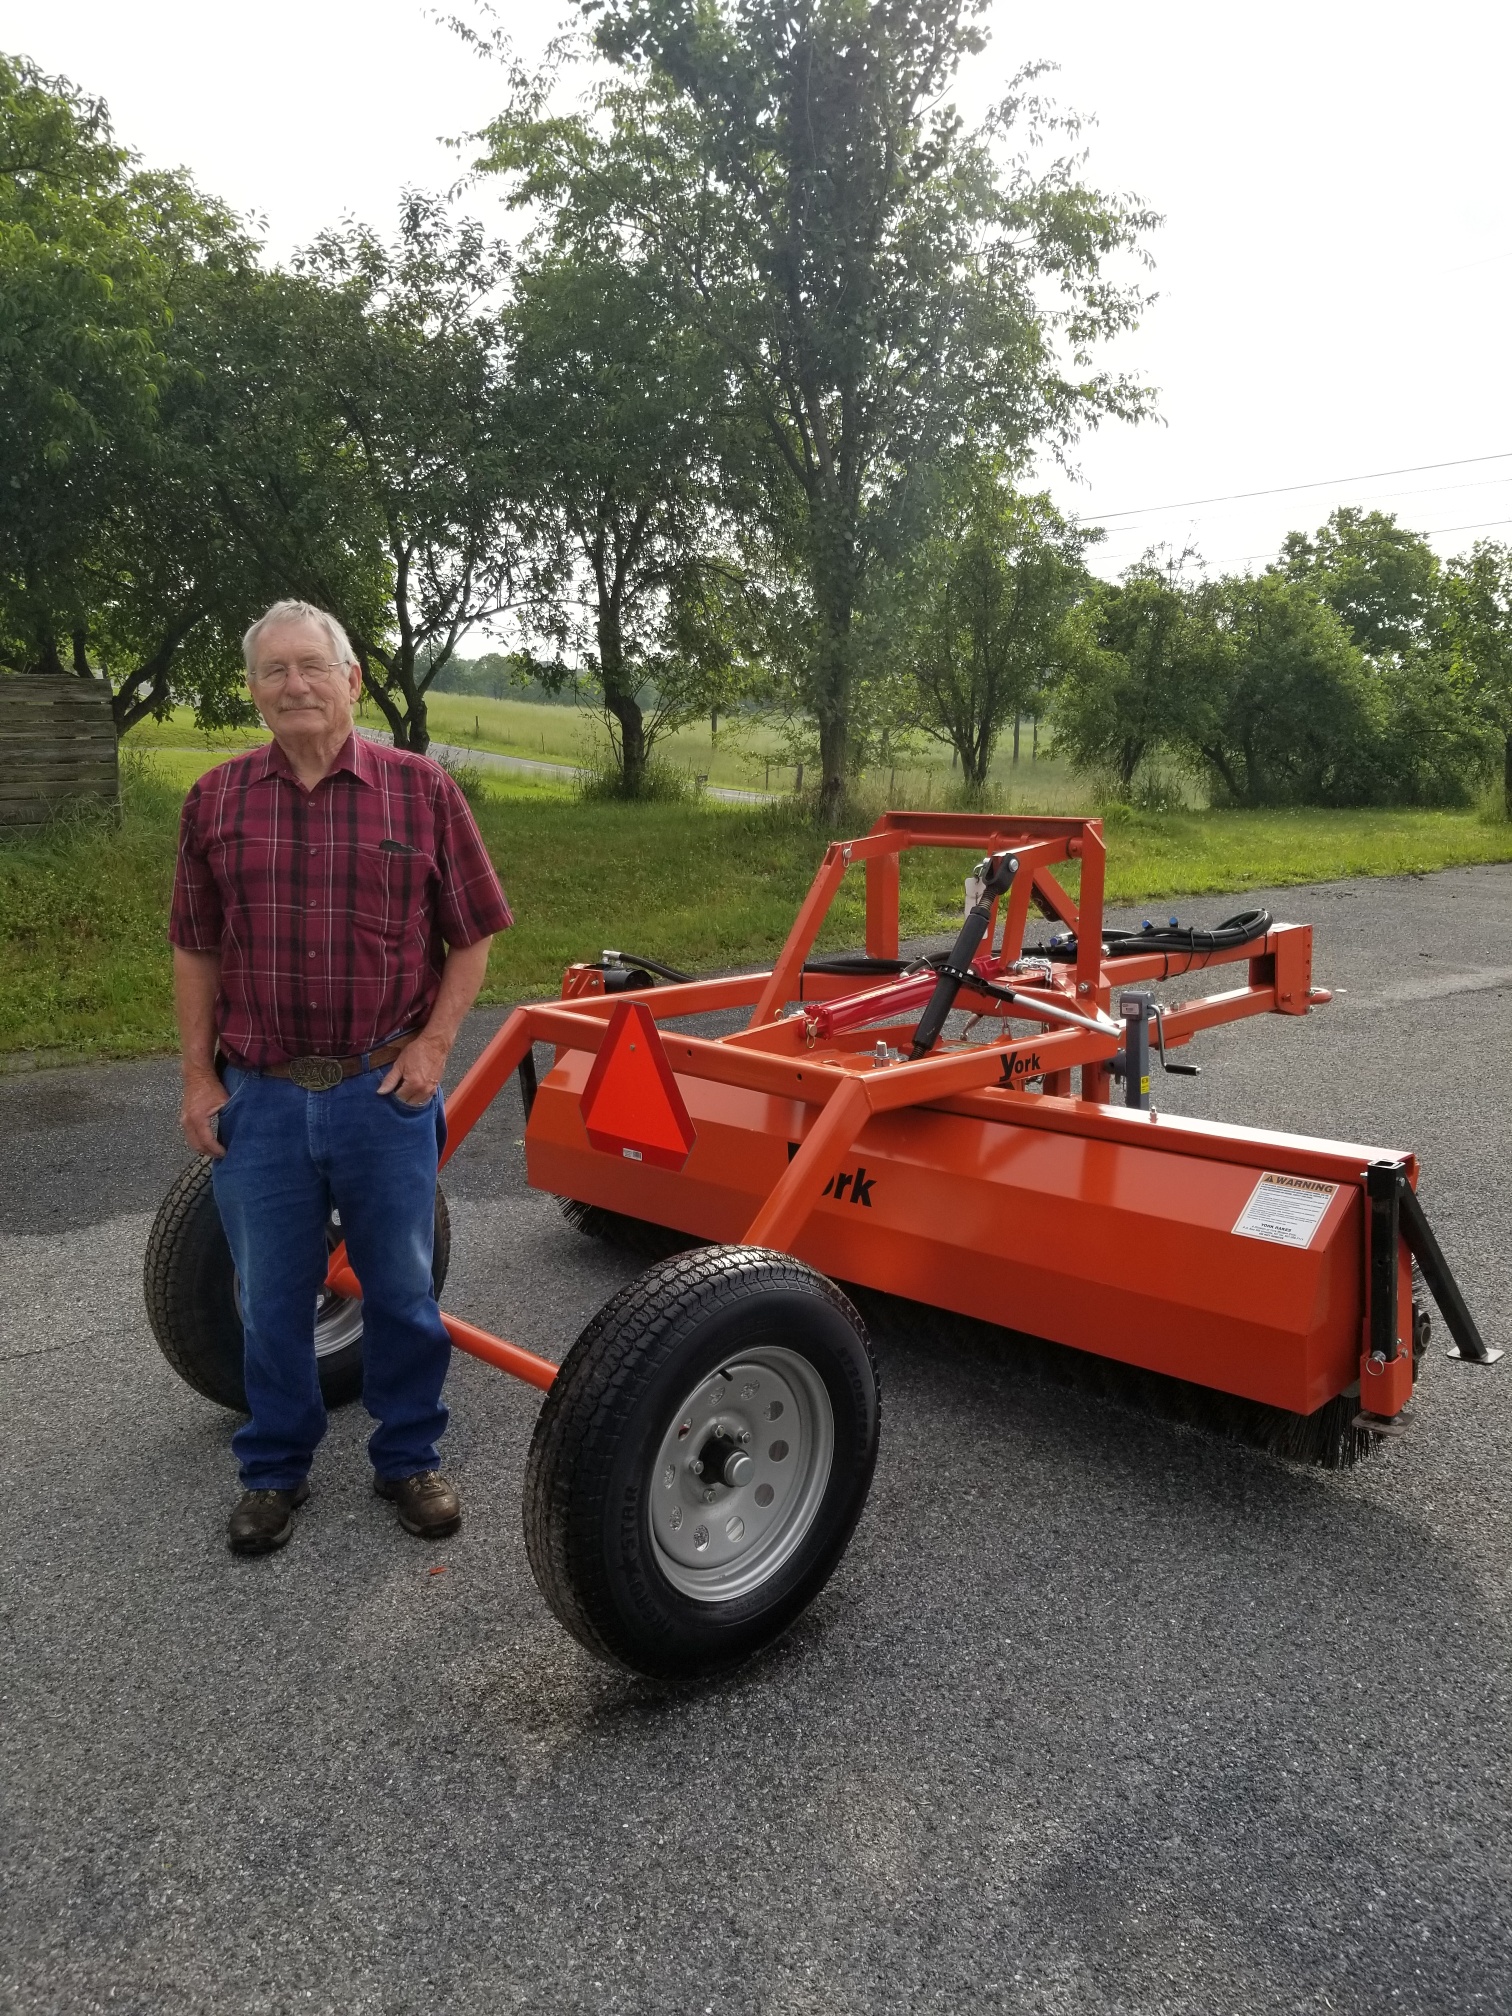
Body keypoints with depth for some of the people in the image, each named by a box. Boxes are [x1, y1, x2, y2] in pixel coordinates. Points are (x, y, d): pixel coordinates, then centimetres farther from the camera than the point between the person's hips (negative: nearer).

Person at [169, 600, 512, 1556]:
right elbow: (197, 952, 8)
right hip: (259, 1095, 2)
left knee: (402, 1291, 11)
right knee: (272, 1299, 13)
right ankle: (275, 1469, 33)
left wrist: (433, 1045, -7)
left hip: (387, 1090, -1)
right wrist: (199, 1077, 4)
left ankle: (410, 1458, 31)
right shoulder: (216, 801, 3)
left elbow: (470, 938, 2)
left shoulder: (420, 789, -2)